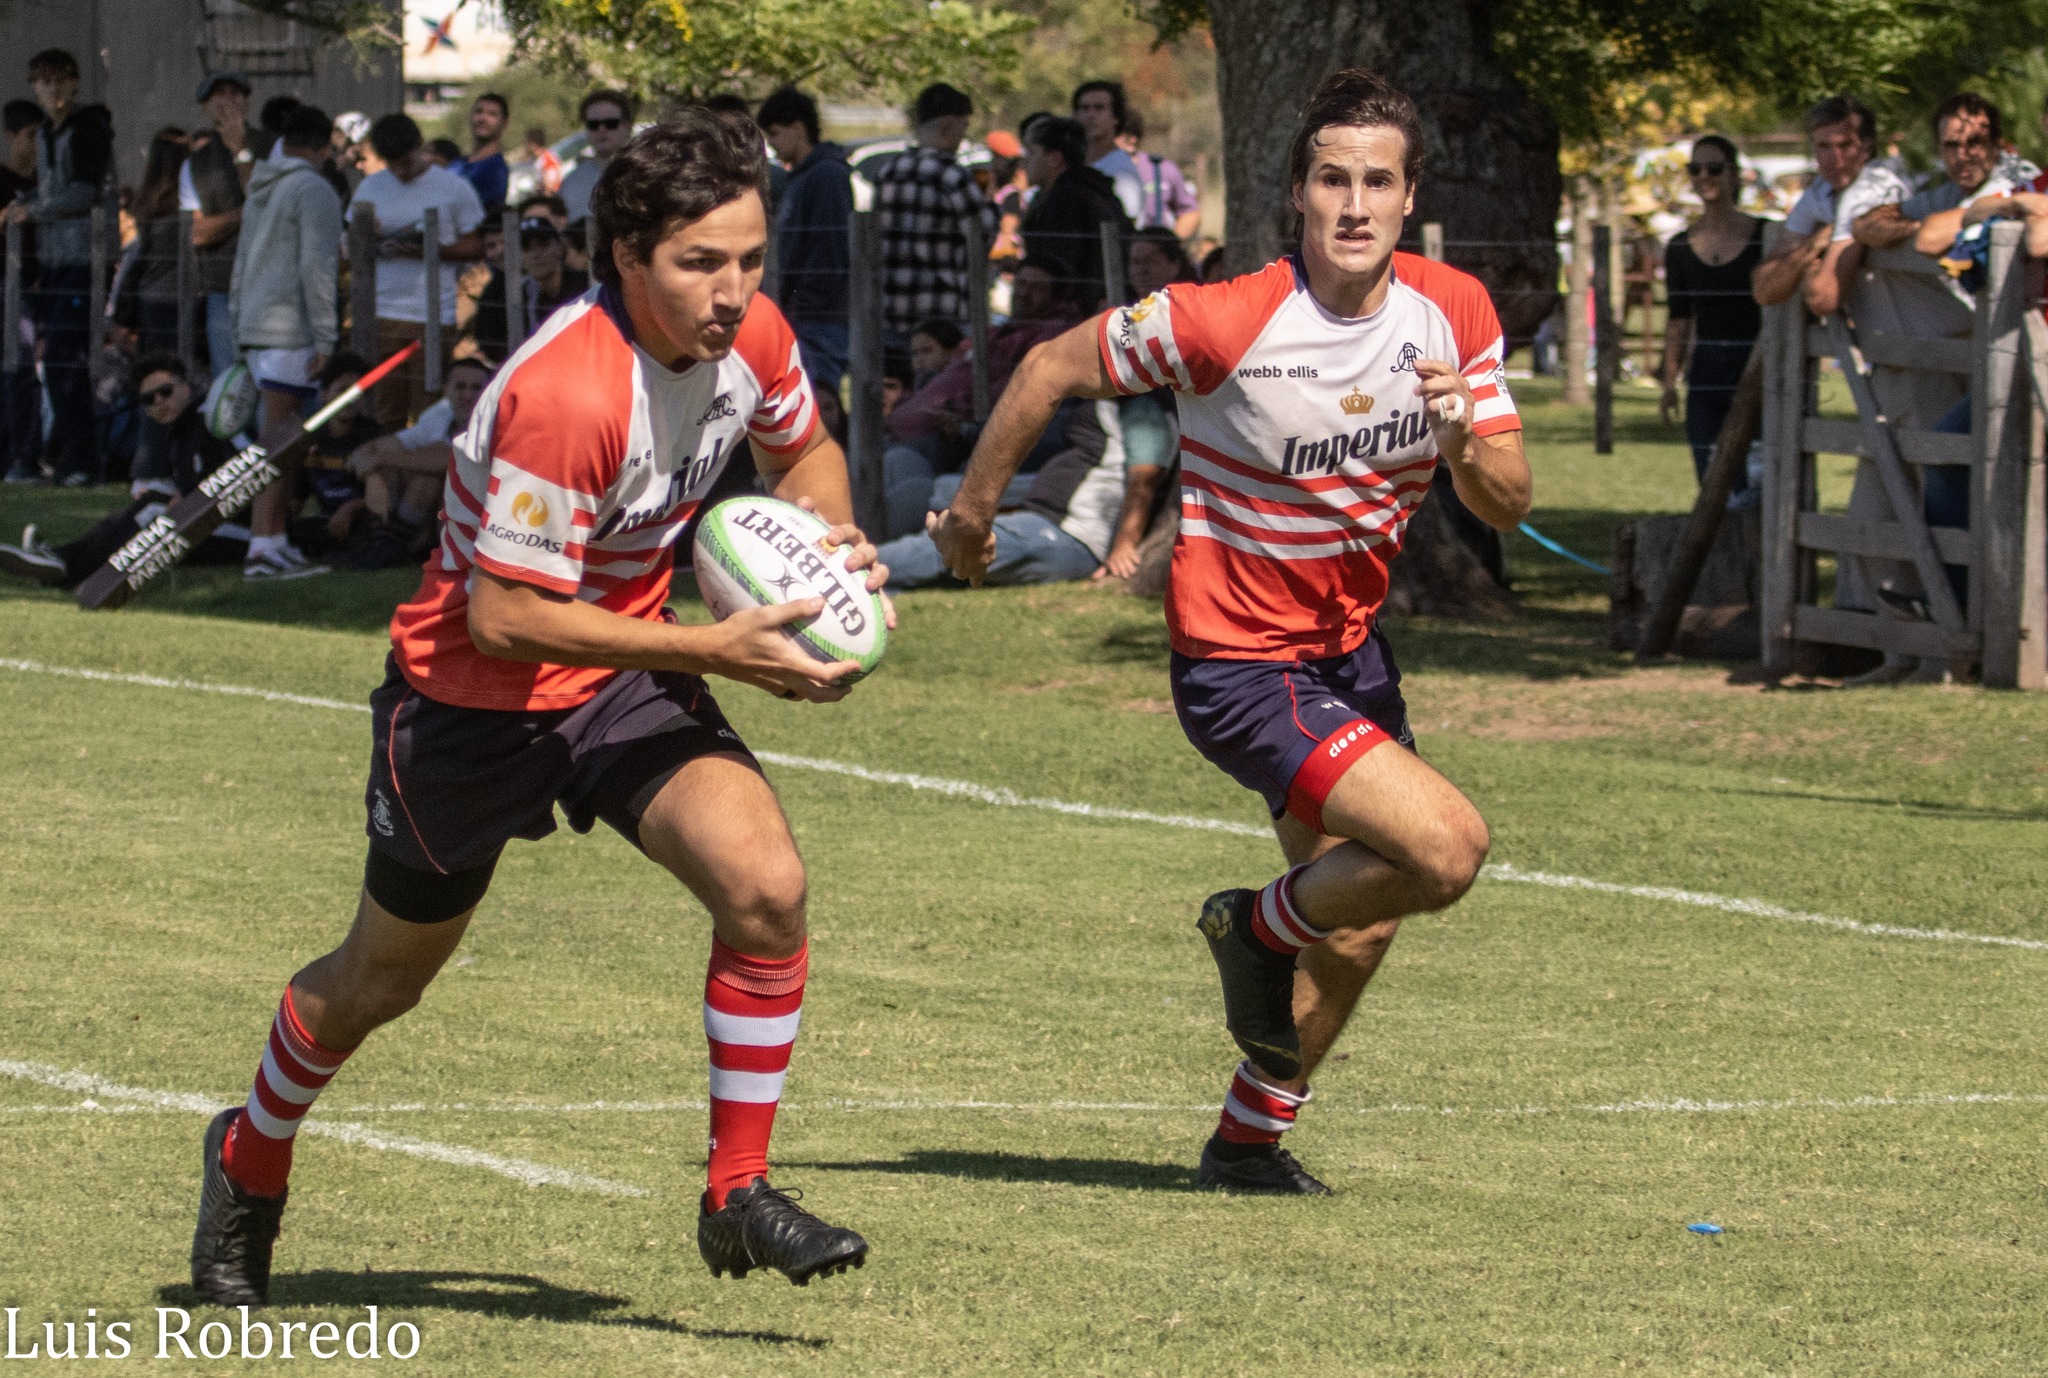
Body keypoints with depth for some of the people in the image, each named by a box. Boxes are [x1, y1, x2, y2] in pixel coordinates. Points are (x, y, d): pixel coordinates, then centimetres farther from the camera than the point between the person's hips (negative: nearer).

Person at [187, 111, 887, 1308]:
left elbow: (802, 450, 12)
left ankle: (739, 1194, -6)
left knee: (766, 885, -21)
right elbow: (505, 616, -32)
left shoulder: (751, 335, -13)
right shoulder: (565, 393, -35)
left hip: (624, 680, 5)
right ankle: (252, 1161, 46)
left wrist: (833, 540, -10)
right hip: (473, 695, -5)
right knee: (383, 980, 16)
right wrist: (716, 650, -32)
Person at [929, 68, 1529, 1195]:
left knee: (1358, 926, 15)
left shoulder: (1455, 313, -6)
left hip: (1350, 650, 7)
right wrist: (973, 508, 3)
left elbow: (1507, 504, -3)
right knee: (1447, 847, -22)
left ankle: (1249, 1135, 37)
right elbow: (1053, 369, -8)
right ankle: (1258, 929, 5)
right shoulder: (1225, 322, -22)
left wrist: (1462, 443, -26)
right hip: (1241, 666, -7)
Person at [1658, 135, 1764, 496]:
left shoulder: (1764, 239, -2)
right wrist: (1669, 383, 7)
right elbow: (1678, 322, 13)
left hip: (1753, 370, -4)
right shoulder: (1681, 248, 9)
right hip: (1704, 377, 4)